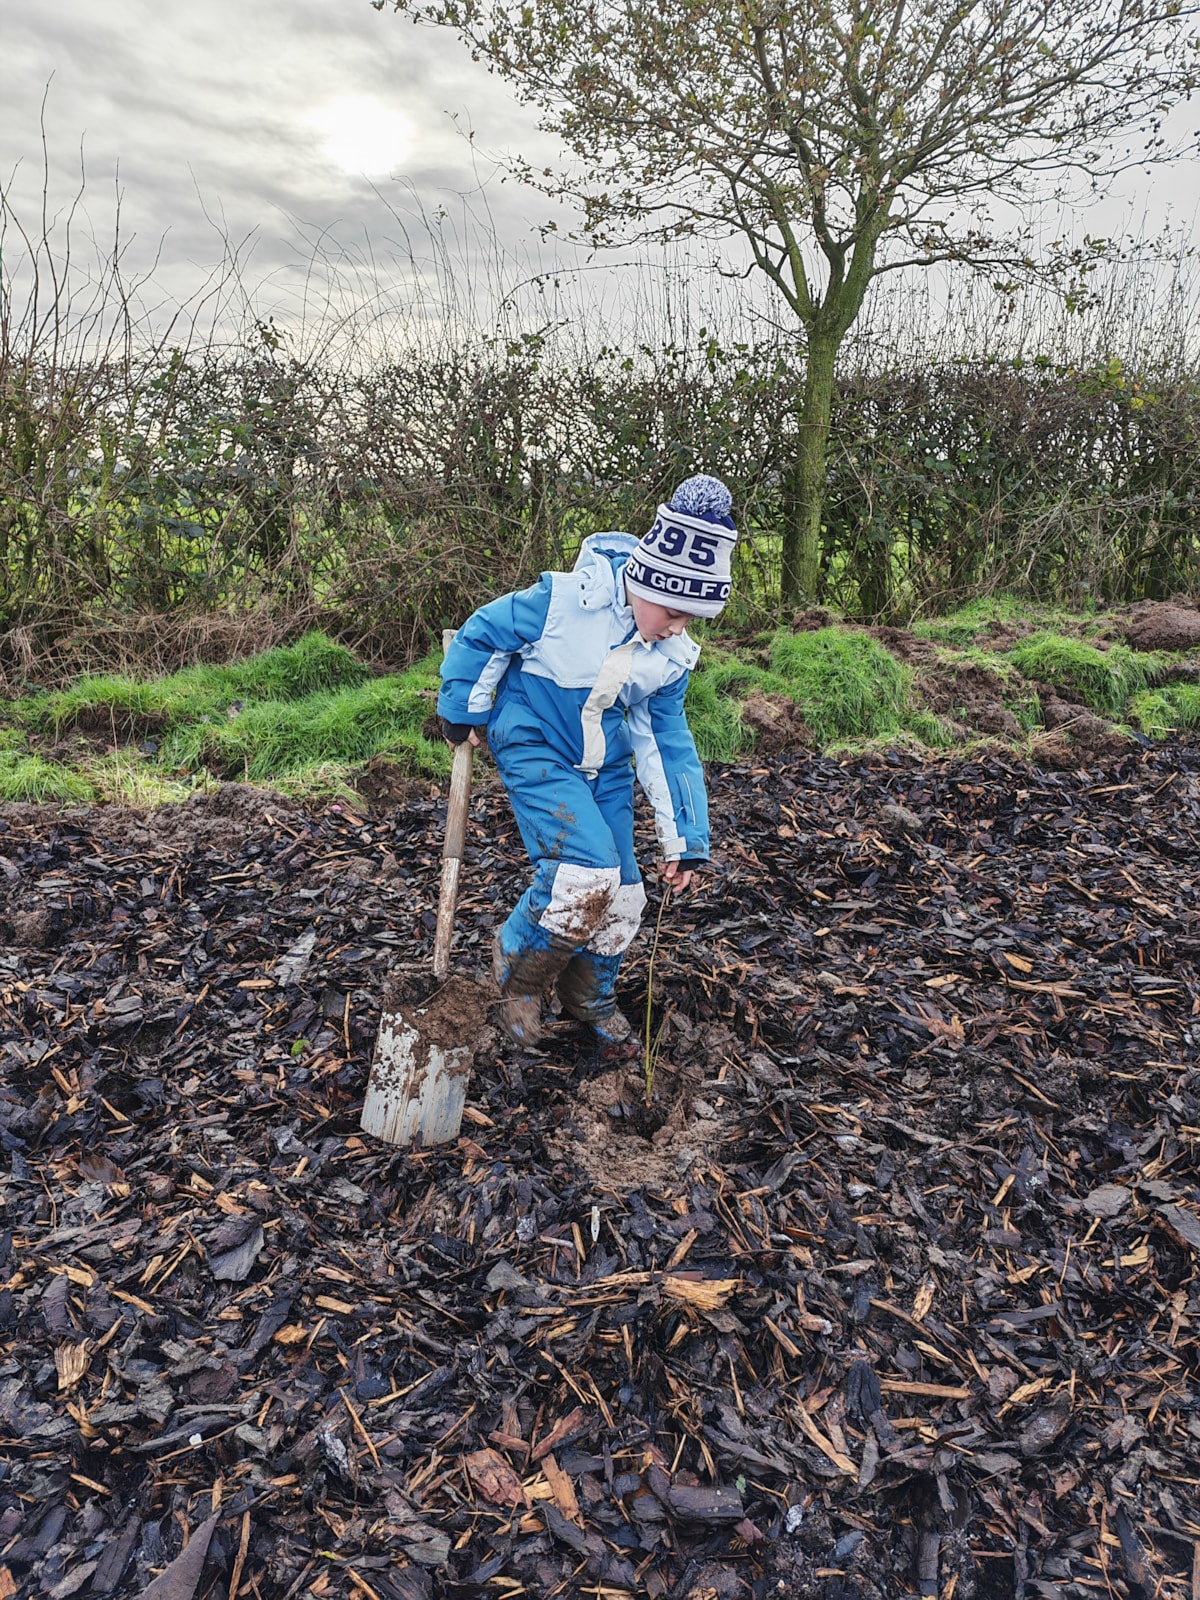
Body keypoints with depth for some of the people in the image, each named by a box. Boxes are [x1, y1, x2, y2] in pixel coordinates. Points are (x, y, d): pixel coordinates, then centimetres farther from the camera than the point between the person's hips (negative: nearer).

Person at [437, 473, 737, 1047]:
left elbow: (668, 744, 3)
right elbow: (480, 634, -10)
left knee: (620, 894, 6)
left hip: (604, 767, 6)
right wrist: (462, 711, -4)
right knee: (587, 869, -24)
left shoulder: (672, 656, -5)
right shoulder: (566, 600, -23)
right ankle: (519, 967, 3)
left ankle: (590, 999, 33)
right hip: (535, 747, -6)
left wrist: (685, 842, 2)